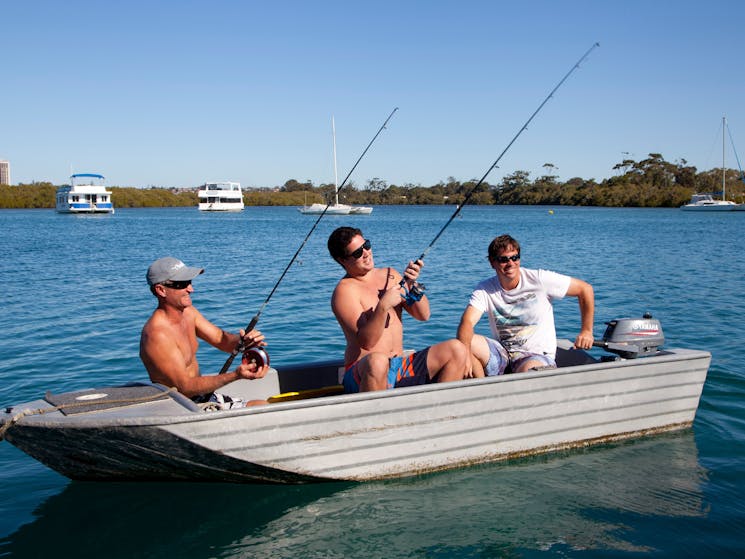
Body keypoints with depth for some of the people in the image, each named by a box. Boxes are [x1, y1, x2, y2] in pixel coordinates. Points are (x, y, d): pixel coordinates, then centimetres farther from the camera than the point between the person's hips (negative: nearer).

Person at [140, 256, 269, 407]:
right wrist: (235, 375, -36)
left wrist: (243, 341, -21)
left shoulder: (187, 312, 2)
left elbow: (221, 339, 3)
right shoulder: (157, 334, -26)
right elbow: (185, 387, -27)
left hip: (202, 394, 9)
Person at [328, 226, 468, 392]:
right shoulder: (344, 290, -7)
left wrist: (412, 285, -8)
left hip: (401, 367, 6)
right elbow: (366, 342, -16)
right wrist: (383, 307, -28)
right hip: (363, 371, -6)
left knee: (457, 350, -8)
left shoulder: (390, 275, 13)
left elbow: (423, 315, 8)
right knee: (377, 361, -41)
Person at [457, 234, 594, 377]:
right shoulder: (485, 289, -4)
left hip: (538, 355, -3)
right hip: (501, 354, 3)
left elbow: (585, 289, 0)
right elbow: (467, 321, -20)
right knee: (467, 342, -24)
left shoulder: (539, 280, -9)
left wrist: (586, 331, -1)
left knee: (527, 371, -39)